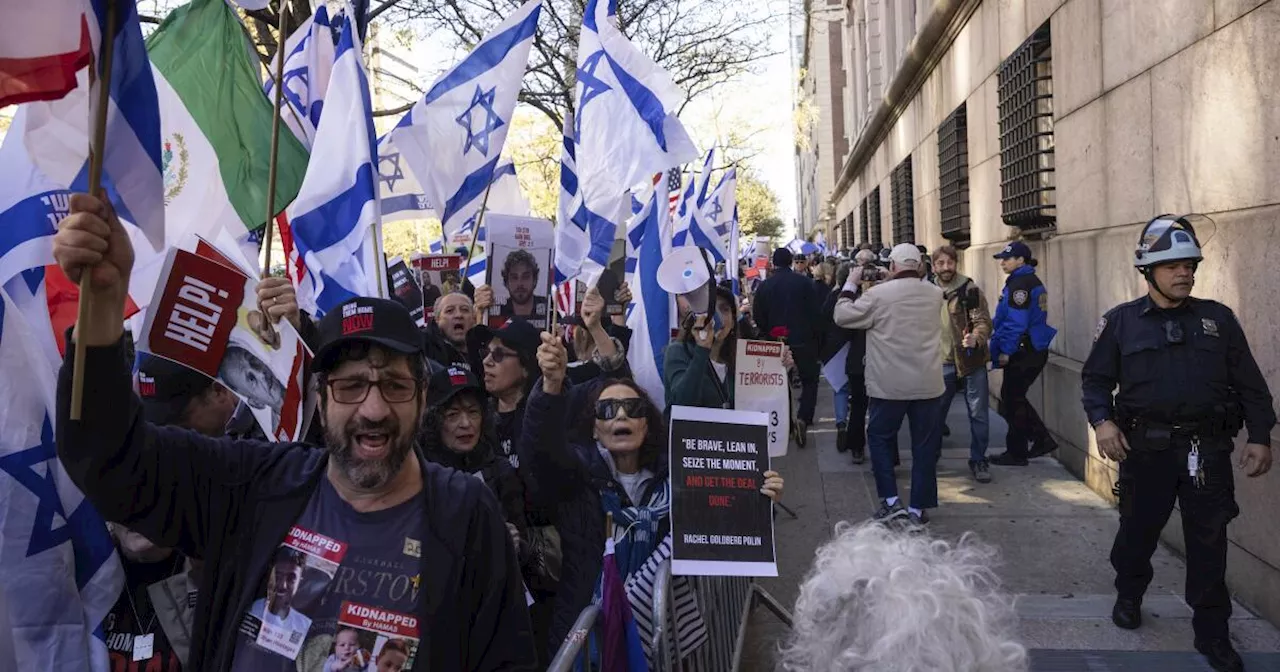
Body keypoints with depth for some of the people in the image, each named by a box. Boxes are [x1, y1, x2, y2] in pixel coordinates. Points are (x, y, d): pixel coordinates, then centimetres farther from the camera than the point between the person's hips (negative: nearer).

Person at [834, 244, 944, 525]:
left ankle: (890, 500, 10)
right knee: (924, 444, 10)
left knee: (880, 436, 15)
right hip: (928, 383, 3)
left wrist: (850, 286, 9)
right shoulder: (935, 294, 3)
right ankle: (918, 508, 15)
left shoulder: (877, 295, -13)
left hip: (889, 384, -3)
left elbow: (842, 316, -4)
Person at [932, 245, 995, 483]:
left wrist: (976, 337, -35)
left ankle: (978, 460, 17)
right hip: (942, 363, 3)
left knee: (978, 414, 3)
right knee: (935, 412, 11)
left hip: (971, 362, -3)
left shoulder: (970, 290, -8)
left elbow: (983, 321, -15)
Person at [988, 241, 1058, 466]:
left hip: (1022, 353, -10)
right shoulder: (1034, 282, 14)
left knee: (1012, 399, 1)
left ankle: (1016, 453, 9)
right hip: (1036, 351, 10)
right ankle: (1042, 439, 19)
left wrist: (1005, 350, -17)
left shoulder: (1020, 284, -17)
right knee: (1015, 398, 19)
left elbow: (1016, 322, -22)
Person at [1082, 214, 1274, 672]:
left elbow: (1249, 383, 7)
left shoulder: (1218, 318, 5)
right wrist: (1101, 421, -12)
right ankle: (1129, 595, 39)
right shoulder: (1121, 321, 1)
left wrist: (1260, 436, 2)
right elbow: (1095, 378, 3)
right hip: (1145, 446, -1)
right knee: (1138, 527, 13)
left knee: (1209, 541, 6)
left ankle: (1212, 633, 18)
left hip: (1208, 448, 1)